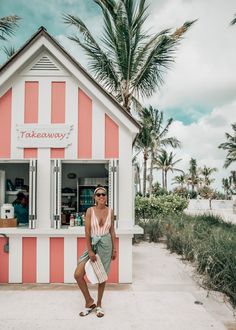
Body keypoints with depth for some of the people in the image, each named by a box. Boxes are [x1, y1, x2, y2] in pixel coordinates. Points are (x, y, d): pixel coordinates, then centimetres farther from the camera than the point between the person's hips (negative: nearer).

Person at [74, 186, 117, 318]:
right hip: (92, 243, 0)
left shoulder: (110, 211, 1)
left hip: (106, 243, 1)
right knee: (78, 274, -8)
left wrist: (114, 249, 6)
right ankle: (89, 302, 14)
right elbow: (87, 232, -8)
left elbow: (112, 231, 6)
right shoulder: (90, 210, -6)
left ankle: (99, 304, 28)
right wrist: (90, 250, -12)